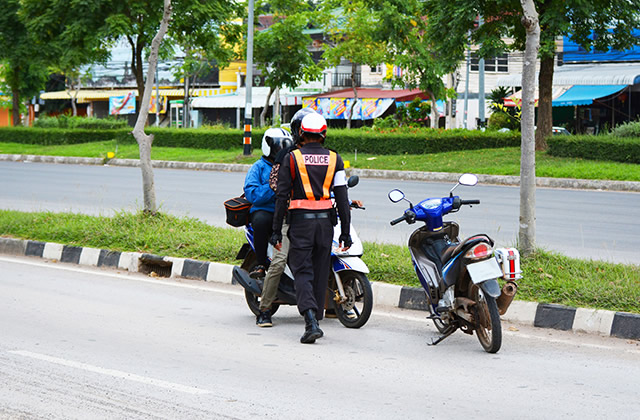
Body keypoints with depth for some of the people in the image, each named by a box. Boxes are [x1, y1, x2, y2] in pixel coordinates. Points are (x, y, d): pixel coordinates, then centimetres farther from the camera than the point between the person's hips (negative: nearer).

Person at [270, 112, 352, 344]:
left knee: (302, 272, -3)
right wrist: (345, 232, 5)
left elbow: (282, 197, -3)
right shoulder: (334, 159, 4)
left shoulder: (291, 158, -2)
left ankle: (311, 321, -22)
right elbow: (342, 198, 1)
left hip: (300, 221, -2)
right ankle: (316, 319, 21)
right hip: (325, 221, 2)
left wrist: (276, 231, 2)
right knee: (320, 272, 14)